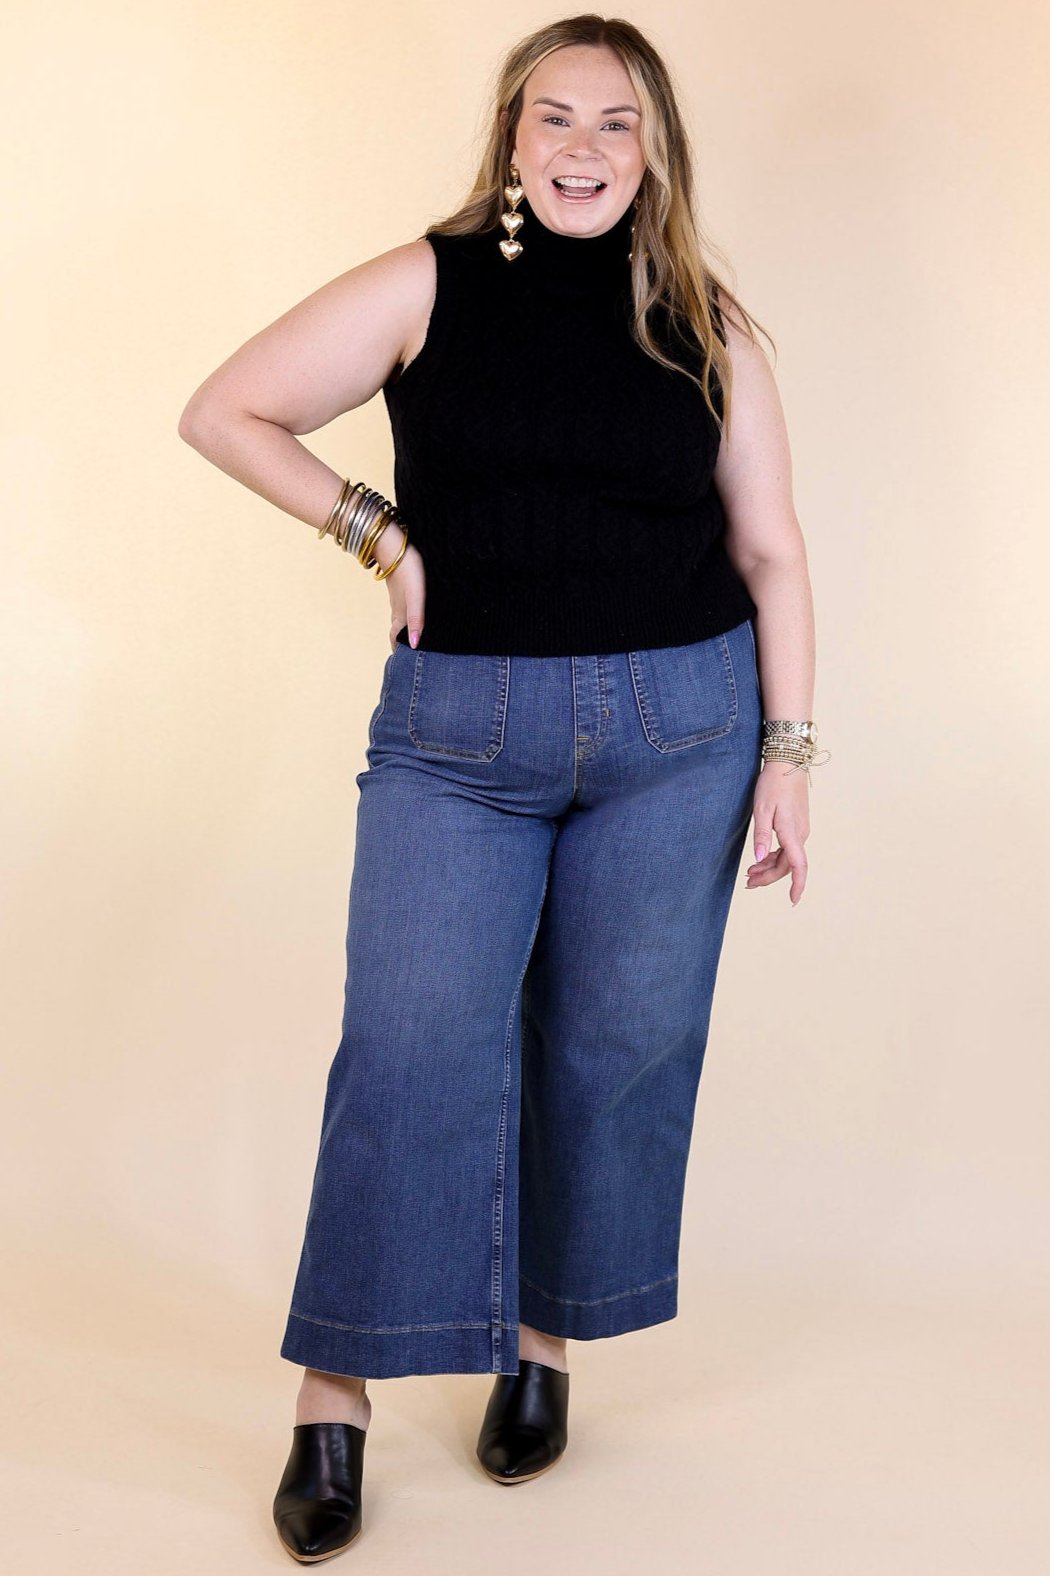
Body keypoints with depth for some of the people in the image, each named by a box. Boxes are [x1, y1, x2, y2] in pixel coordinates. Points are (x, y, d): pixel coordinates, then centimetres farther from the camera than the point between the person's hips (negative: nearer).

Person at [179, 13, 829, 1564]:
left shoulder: (706, 327, 7)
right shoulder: (429, 285, 1)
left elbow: (770, 552, 9)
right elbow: (223, 412, 4)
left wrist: (787, 752, 3)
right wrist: (381, 537, -4)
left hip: (679, 724, 2)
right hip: (459, 733, -1)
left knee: (617, 1050, 7)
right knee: (412, 1047, -6)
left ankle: (545, 1343, 27)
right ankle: (333, 1406, 5)